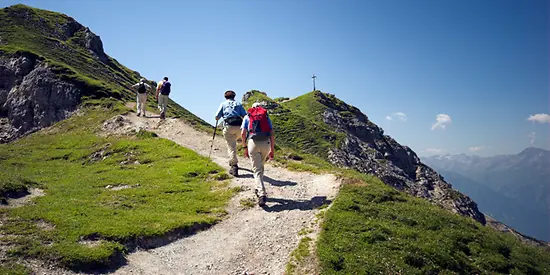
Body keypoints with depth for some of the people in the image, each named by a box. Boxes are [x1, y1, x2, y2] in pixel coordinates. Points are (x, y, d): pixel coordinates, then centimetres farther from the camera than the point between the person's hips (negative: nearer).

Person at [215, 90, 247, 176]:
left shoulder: (223, 104, 15)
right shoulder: (238, 104, 19)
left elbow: (217, 117, 8)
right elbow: (245, 116, 7)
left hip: (229, 127, -3)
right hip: (239, 127, 3)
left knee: (231, 146, -4)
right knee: (233, 142, 27)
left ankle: (234, 166, -14)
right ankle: (232, 161, 31)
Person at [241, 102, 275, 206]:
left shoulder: (247, 116, 18)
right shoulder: (266, 116, 20)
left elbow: (243, 133, 6)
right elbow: (272, 134, 11)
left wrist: (245, 148, 13)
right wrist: (272, 150, 13)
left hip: (253, 143, -2)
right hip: (266, 143, 2)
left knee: (257, 169, -1)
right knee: (260, 167, 23)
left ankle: (262, 194, -16)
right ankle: (259, 189, 32)